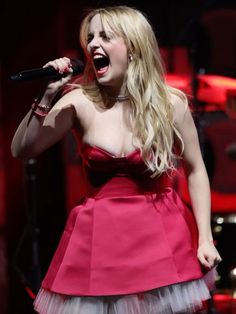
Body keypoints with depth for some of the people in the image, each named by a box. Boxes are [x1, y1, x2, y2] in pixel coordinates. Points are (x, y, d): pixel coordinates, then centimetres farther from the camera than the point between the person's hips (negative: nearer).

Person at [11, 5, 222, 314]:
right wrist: (47, 97, -18)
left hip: (162, 233, 0)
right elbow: (21, 150, -6)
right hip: (100, 236, 0)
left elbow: (196, 170, 3)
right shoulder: (80, 103, -6)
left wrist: (205, 238, -1)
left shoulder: (171, 103, -6)